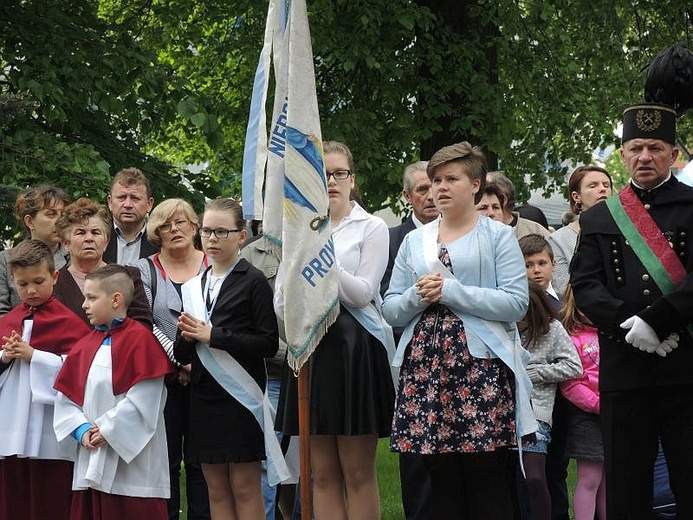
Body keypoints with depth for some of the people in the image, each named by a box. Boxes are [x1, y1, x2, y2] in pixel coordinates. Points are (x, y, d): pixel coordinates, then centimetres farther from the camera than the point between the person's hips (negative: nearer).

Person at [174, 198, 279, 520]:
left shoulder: (253, 281, -4)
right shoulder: (193, 287, 14)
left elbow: (268, 343, -13)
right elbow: (181, 355, 15)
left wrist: (214, 336, -16)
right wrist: (187, 337, -7)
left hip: (240, 395, -6)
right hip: (204, 396, 6)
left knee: (245, 487, -3)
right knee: (216, 490, 8)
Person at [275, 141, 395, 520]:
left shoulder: (371, 228, 2)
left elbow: (363, 293, -9)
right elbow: (281, 306, 9)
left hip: (354, 347, -4)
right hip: (311, 349, 4)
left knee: (358, 472, -2)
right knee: (323, 473, 6)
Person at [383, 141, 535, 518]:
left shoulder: (498, 236, 5)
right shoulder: (415, 241, 18)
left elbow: (516, 303, -8)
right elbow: (391, 311, 14)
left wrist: (450, 291, -10)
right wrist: (418, 297, -7)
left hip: (482, 367, -4)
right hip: (425, 366, 4)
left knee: (488, 480, -7)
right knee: (441, 481, 4)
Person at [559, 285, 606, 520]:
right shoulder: (573, 339, -7)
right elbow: (570, 385, -14)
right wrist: (600, 404, -19)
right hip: (587, 416, -6)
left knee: (609, 482, 11)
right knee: (589, 480, -5)